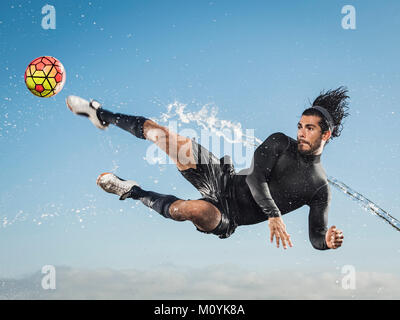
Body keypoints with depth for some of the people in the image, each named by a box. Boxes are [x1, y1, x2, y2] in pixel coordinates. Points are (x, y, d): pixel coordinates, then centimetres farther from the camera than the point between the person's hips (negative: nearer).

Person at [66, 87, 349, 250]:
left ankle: (133, 192, -12)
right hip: (222, 179, 3)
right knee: (159, 132, -11)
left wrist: (328, 242, -26)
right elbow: (256, 178, -13)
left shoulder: (320, 188, -2)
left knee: (194, 209, -40)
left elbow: (317, 236, -1)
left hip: (229, 216, -2)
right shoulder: (280, 143, 0)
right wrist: (274, 215, -28)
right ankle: (103, 116, 15)